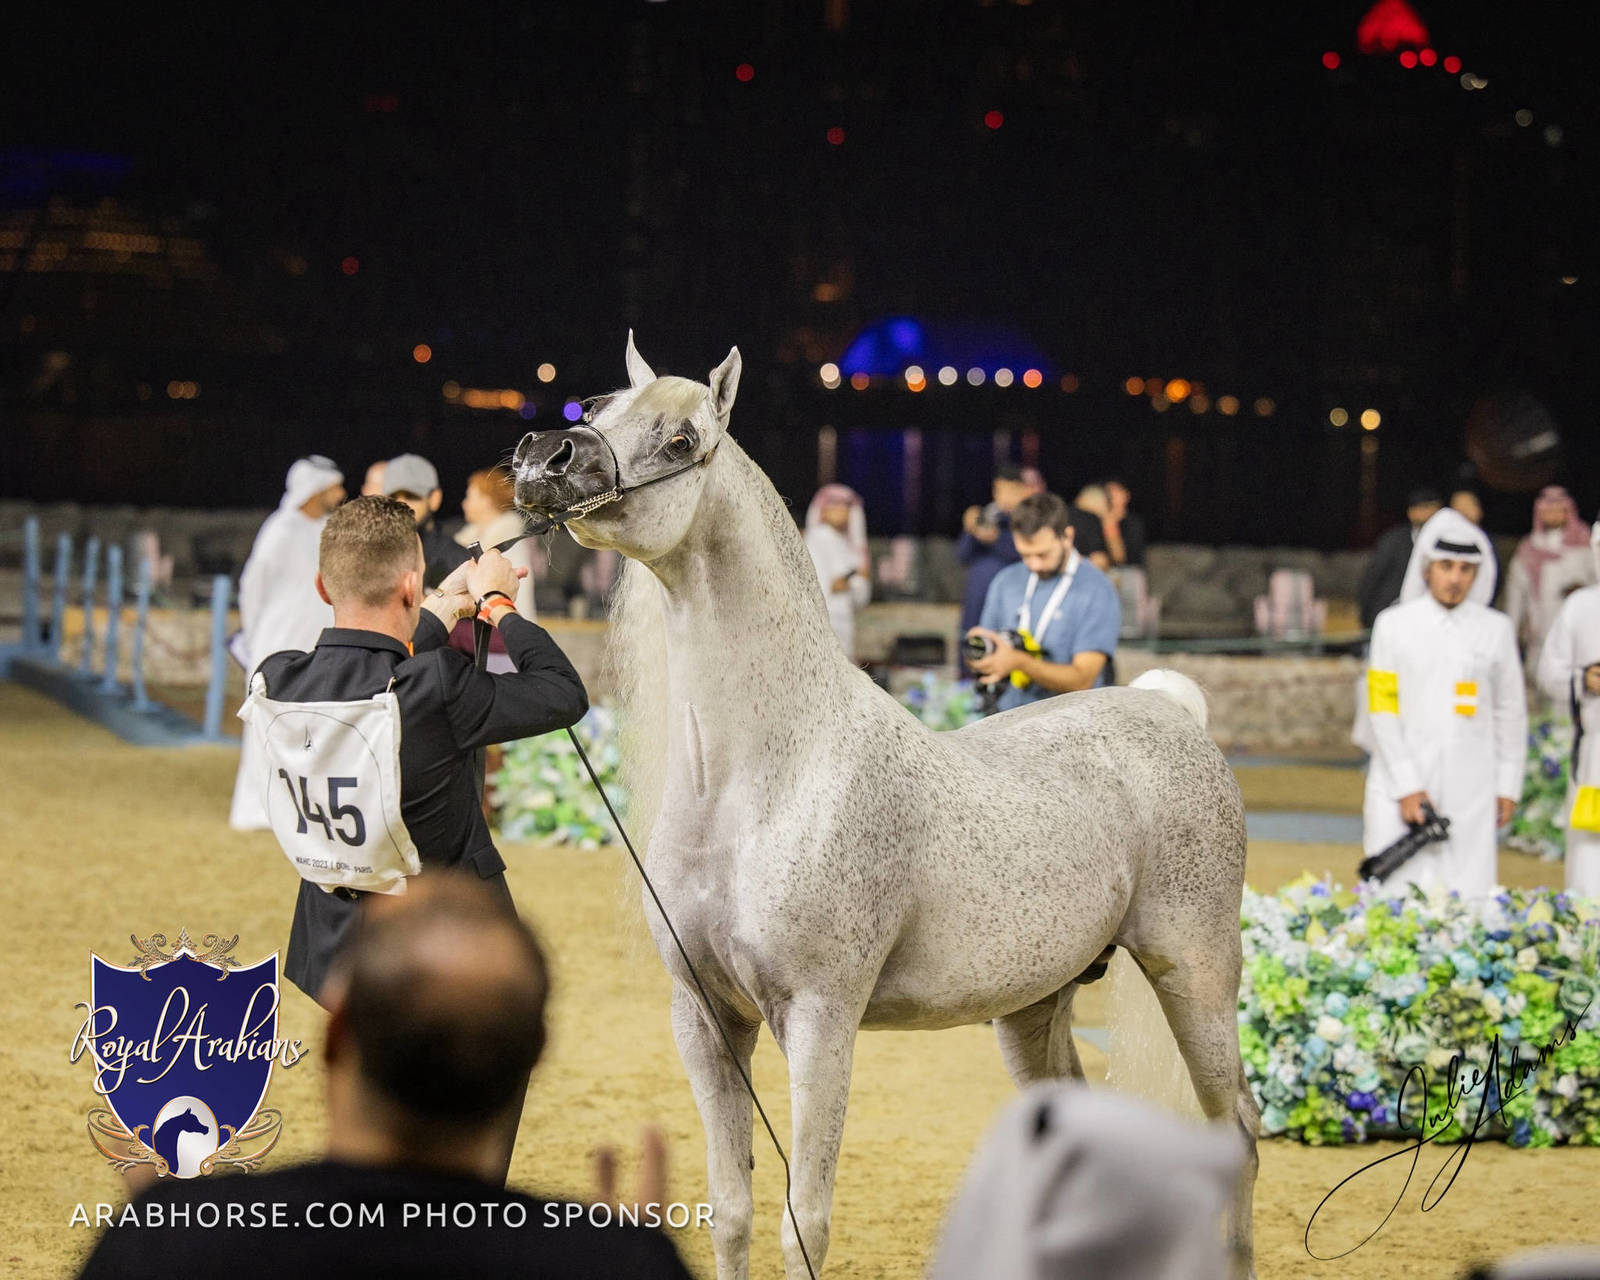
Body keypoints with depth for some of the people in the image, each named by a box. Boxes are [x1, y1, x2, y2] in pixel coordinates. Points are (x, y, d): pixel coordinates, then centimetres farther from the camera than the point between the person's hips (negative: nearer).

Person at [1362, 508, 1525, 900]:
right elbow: (1382, 710, -1)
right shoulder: (1395, 625, 4)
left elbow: (1511, 713, 13)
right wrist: (1406, 788, -7)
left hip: (1471, 794, 1)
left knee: (1468, 898, -5)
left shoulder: (1495, 629, 9)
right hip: (1402, 784, -1)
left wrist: (1507, 787, 9)